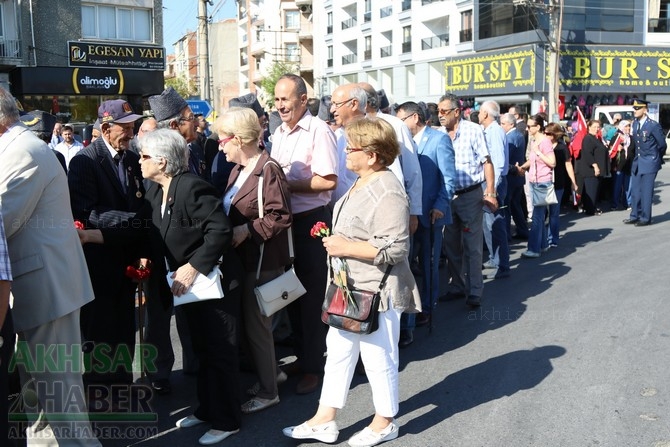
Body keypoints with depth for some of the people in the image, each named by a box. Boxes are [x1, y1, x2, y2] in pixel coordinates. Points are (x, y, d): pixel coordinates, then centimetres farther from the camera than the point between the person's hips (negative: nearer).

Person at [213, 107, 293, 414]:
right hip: (242, 258, 9)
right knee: (250, 321, 17)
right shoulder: (238, 168, 11)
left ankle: (268, 391, 16)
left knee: (256, 325, 1)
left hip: (263, 260, -9)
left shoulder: (268, 170, -17)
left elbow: (281, 216, -21)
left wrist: (247, 231, -24)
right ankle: (271, 372, 36)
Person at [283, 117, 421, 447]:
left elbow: (395, 249, -28)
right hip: (351, 287, 10)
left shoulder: (387, 192, -22)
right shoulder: (362, 183, 10)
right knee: (338, 351, 15)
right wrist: (336, 240, 10)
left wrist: (346, 248, -23)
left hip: (377, 291, -10)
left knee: (378, 358, 7)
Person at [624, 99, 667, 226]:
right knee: (635, 191, 11)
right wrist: (638, 156, 14)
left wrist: (656, 158, 8)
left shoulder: (653, 125, -15)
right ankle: (635, 216, 21)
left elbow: (662, 145, -5)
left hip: (649, 163, -7)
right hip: (637, 162, 7)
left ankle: (645, 218, 7)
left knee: (646, 191, -1)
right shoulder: (635, 123, 5)